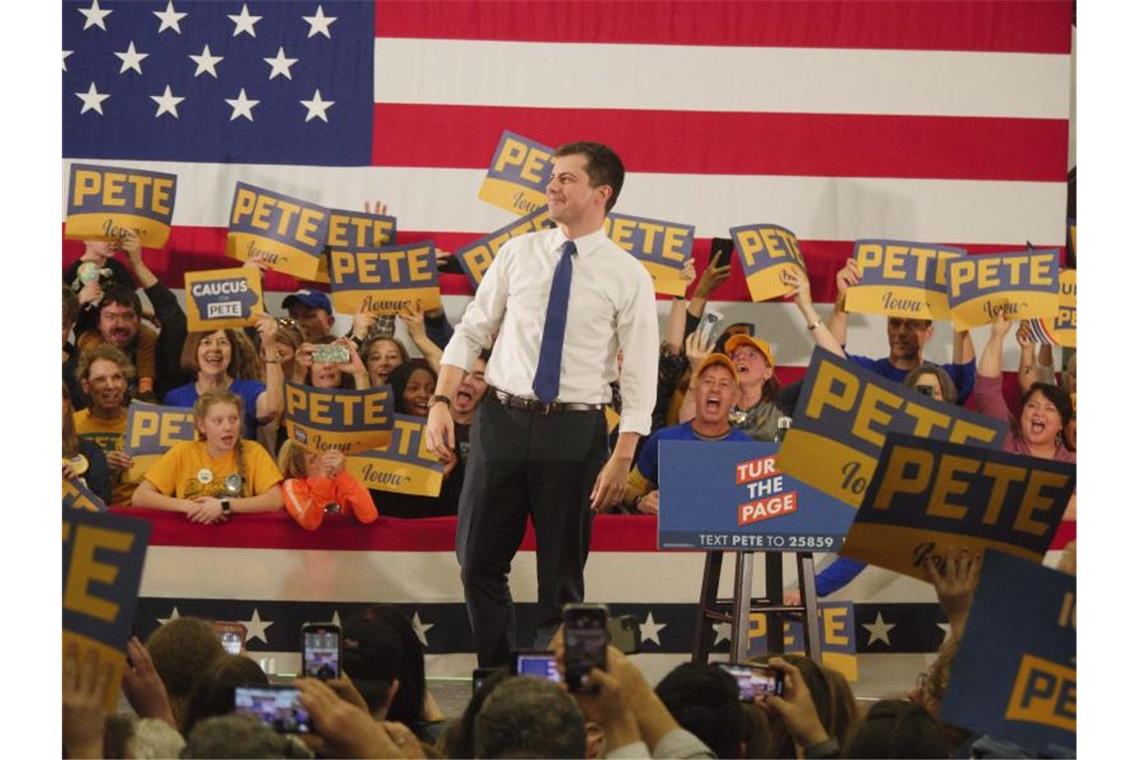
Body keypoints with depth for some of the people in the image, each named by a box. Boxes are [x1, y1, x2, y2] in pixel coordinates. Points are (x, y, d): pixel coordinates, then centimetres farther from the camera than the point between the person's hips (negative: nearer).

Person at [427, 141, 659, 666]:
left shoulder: (628, 277, -2)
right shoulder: (518, 254, 6)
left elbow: (640, 376, -3)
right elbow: (471, 333, 10)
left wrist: (622, 458, -11)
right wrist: (442, 401, -3)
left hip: (574, 430, -3)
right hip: (502, 420, 3)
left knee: (561, 573, 6)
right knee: (479, 563, 3)